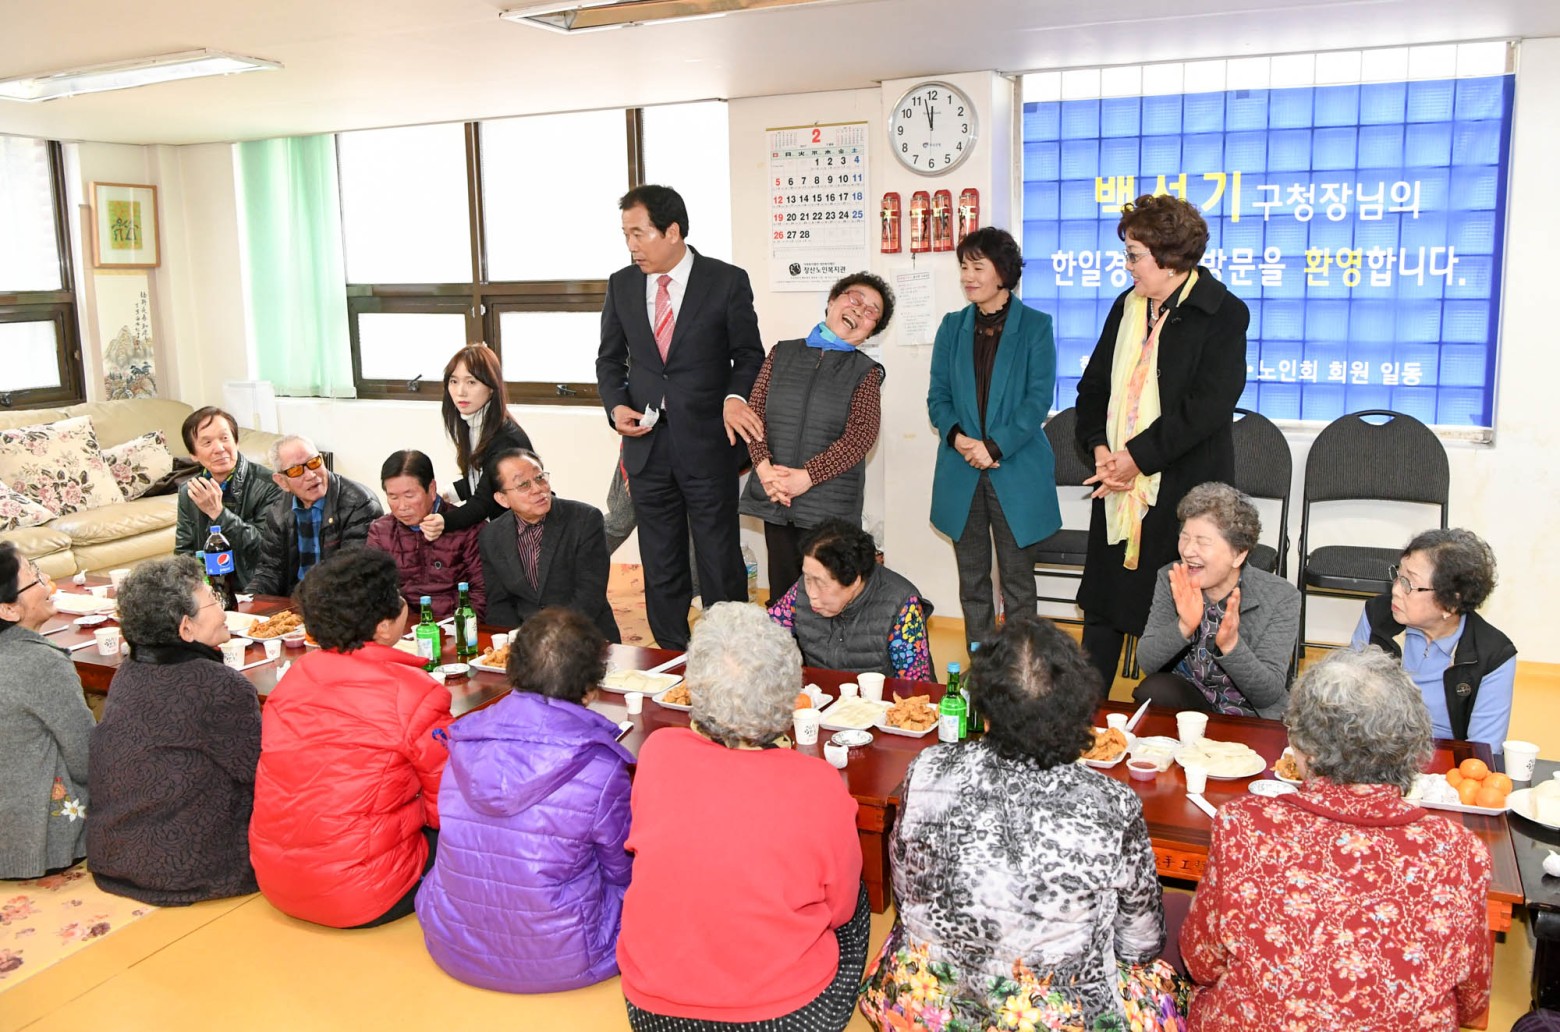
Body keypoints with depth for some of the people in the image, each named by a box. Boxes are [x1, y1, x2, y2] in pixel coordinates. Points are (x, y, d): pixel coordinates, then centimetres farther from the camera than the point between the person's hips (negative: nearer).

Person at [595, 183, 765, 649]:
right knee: (661, 569, 13)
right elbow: (610, 358, 14)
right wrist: (615, 405, -4)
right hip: (647, 445, 4)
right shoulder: (621, 284, 6)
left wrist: (735, 397, -18)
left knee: (721, 566, 4)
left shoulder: (727, 281, -5)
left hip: (708, 443, -4)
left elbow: (749, 356, 2)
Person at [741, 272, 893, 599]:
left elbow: (860, 435, -7)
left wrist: (806, 477, -16)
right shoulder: (781, 354, 11)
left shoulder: (866, 372, 4)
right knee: (782, 594, 7)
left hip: (829, 504, -2)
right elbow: (754, 412, 5)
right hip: (775, 498, 2)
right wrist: (764, 467, -11)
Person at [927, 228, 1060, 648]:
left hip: (1016, 473, -3)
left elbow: (1039, 397, -8)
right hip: (962, 473, 4)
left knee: (1017, 582, 4)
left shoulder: (1035, 326, -1)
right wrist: (956, 437, -12)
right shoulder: (953, 326, 10)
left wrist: (994, 446, -17)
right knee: (972, 581, 10)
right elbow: (937, 396, 7)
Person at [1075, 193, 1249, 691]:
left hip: (1183, 491, -6)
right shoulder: (1127, 306, 12)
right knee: (1101, 610, 12)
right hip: (1118, 486, 6)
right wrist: (1100, 449, -3)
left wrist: (1137, 456, -17)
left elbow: (1207, 405, -17)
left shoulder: (1222, 313, -8)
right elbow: (1094, 384, 13)